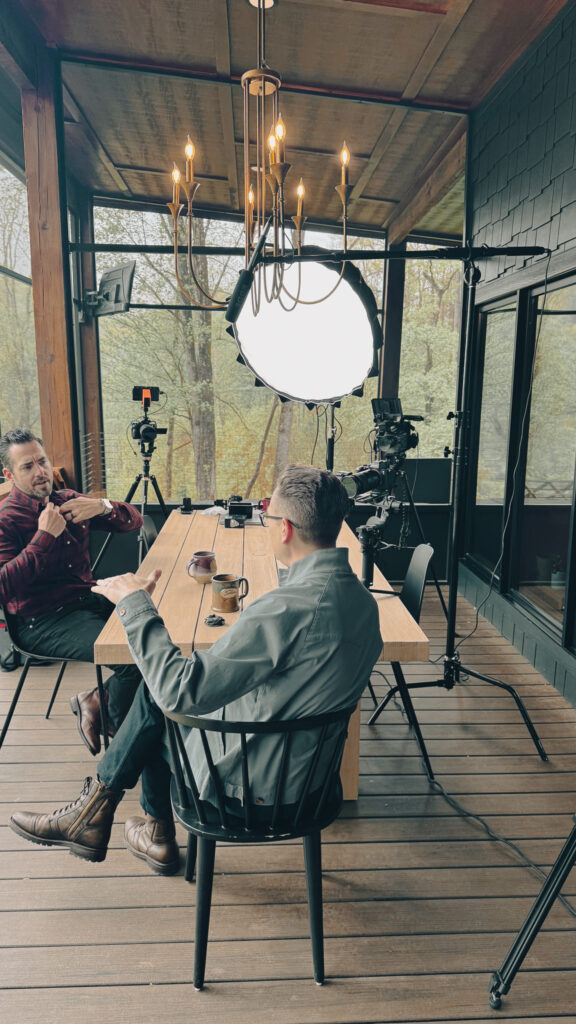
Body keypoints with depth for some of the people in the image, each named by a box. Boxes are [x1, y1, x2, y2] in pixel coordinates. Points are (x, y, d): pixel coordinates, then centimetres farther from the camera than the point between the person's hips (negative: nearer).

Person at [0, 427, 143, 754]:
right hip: (43, 623, -7)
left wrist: (102, 506, -11)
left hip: (90, 599, 7)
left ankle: (97, 701, 6)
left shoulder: (68, 500, 11)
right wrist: (45, 536, -21)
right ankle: (112, 724, 6)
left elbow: (134, 520, 9)